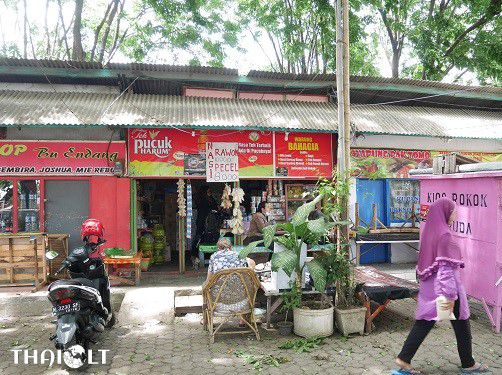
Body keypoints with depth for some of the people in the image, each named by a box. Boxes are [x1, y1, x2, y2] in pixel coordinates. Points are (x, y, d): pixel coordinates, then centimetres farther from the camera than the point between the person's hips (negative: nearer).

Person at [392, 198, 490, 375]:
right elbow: (447, 268, -23)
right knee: (462, 326, 13)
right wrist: (450, 296, -22)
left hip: (429, 286, 8)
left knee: (423, 323, 11)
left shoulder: (428, 232, 6)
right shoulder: (445, 235, -19)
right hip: (444, 287, -8)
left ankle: (403, 361, 10)